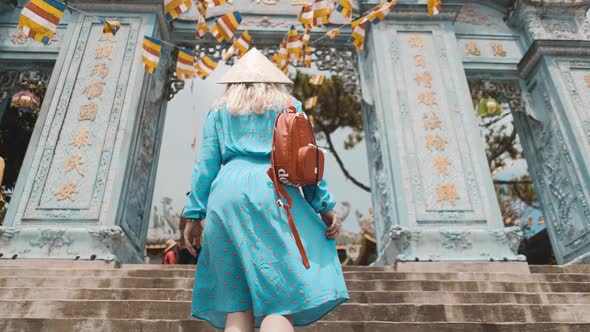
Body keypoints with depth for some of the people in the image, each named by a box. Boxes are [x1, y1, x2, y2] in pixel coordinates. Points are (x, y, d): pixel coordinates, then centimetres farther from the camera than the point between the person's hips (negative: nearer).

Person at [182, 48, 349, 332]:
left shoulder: (219, 111, 20)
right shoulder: (288, 105, 17)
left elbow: (206, 164, 11)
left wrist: (194, 214, 12)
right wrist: (324, 207, 7)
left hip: (227, 194, 3)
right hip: (272, 191, -2)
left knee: (237, 300, 7)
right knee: (283, 296, -4)